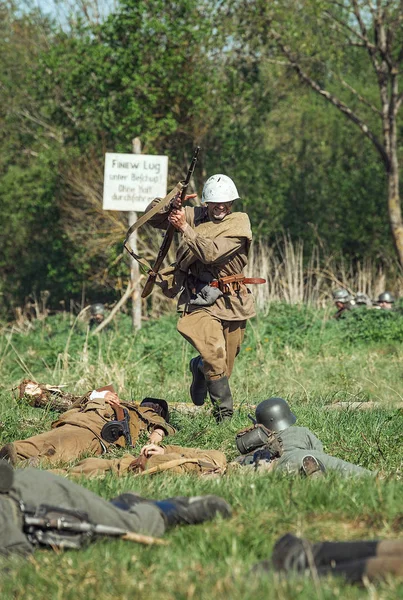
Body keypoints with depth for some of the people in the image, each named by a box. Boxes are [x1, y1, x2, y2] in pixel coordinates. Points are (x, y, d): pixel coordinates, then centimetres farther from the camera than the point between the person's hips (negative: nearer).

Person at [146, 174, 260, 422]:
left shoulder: (239, 223, -6)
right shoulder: (195, 215, 3)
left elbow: (211, 252, -20)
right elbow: (153, 217, 9)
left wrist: (184, 227, -22)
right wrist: (169, 205, -11)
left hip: (232, 302, 1)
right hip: (199, 300, -1)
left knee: (225, 365, 12)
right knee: (214, 354, -22)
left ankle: (199, 367, 46)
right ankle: (225, 415, -14)